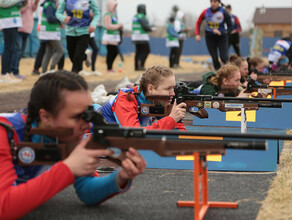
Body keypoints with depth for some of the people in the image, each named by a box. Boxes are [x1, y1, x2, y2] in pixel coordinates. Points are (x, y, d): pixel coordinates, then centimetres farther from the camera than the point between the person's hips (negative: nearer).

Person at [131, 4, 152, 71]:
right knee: (146, 51, -3)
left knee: (138, 51, 10)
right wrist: (150, 29, -1)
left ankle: (136, 66, 6)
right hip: (142, 37, -8)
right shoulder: (142, 17, -14)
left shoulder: (135, 17, 12)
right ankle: (141, 64, -14)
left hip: (135, 37, 8)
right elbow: (145, 26, -22)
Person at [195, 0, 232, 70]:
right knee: (214, 59, 0)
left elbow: (230, 27, -11)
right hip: (210, 37, 3)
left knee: (224, 58, -14)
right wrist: (197, 34, -1)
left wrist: (222, 33, -27)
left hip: (222, 37, -3)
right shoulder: (206, 12, -4)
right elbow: (198, 22, 11)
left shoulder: (224, 12, -13)